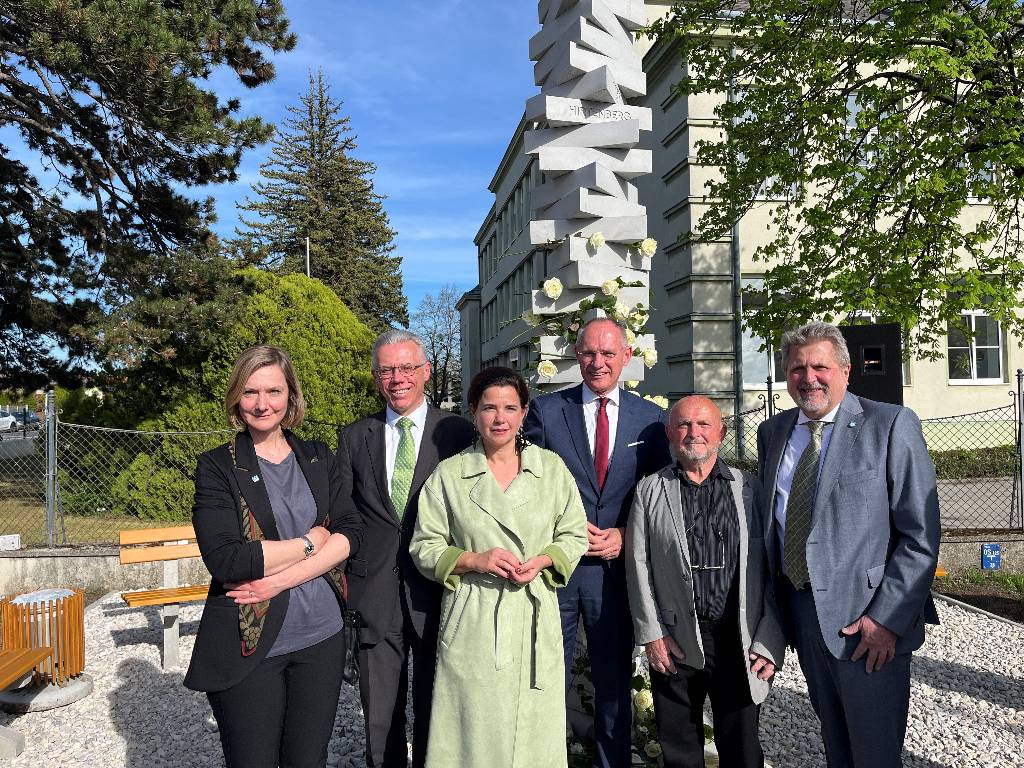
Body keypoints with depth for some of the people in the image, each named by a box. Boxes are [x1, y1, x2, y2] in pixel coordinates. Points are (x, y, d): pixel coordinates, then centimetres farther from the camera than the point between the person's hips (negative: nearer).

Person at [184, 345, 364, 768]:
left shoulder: (319, 459, 6)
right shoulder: (217, 467, -5)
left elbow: (350, 533, -3)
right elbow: (223, 558, -16)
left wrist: (282, 578, -15)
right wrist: (308, 543, -10)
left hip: (321, 636, 3)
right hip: (248, 644, -3)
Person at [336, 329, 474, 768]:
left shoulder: (458, 433, -1)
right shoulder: (354, 438, 7)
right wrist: (343, 574, 1)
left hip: (438, 591, -2)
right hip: (375, 592, 2)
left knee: (435, 711, 13)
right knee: (379, 719, 12)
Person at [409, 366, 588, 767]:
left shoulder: (552, 467, 4)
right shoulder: (449, 474, -1)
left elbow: (575, 534, 9)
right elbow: (424, 547, 3)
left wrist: (542, 560, -9)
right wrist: (474, 560, -13)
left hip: (535, 619, 2)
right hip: (473, 622, -1)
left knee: (535, 733, 8)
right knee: (473, 731, 3)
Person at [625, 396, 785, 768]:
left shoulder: (751, 489, 2)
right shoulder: (650, 491, 3)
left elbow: (772, 569, 1)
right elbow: (638, 567, 1)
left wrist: (769, 641, -4)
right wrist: (652, 635, -4)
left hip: (739, 642, 0)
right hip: (674, 643, 1)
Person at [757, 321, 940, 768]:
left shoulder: (892, 425, -8)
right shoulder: (772, 432, 8)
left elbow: (920, 536, -11)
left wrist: (887, 617, -16)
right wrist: (774, 604, 8)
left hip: (866, 617, -5)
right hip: (800, 611, 5)